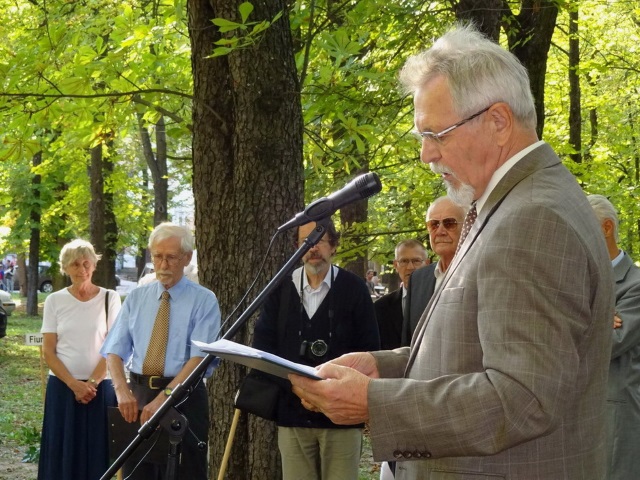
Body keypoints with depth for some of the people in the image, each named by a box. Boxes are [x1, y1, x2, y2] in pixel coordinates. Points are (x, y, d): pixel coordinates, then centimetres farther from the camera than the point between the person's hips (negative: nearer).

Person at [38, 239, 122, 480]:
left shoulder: (110, 298, 1)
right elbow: (48, 351, 1)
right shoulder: (54, 301, 4)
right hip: (62, 387, 1)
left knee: (96, 453, 0)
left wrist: (92, 382, -11)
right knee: (62, 453, 0)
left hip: (100, 387, -1)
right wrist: (73, 384, -10)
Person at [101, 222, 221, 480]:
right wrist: (122, 391, -15)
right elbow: (115, 351, 4)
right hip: (138, 394, 3)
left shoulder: (204, 300, -3)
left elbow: (199, 358, -13)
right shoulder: (136, 298, 9)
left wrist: (164, 398, -24)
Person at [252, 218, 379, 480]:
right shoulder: (281, 287, 8)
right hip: (292, 410, 2)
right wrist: (281, 377, -7)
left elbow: (369, 349, 2)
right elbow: (263, 341, 9)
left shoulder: (354, 287, 2)